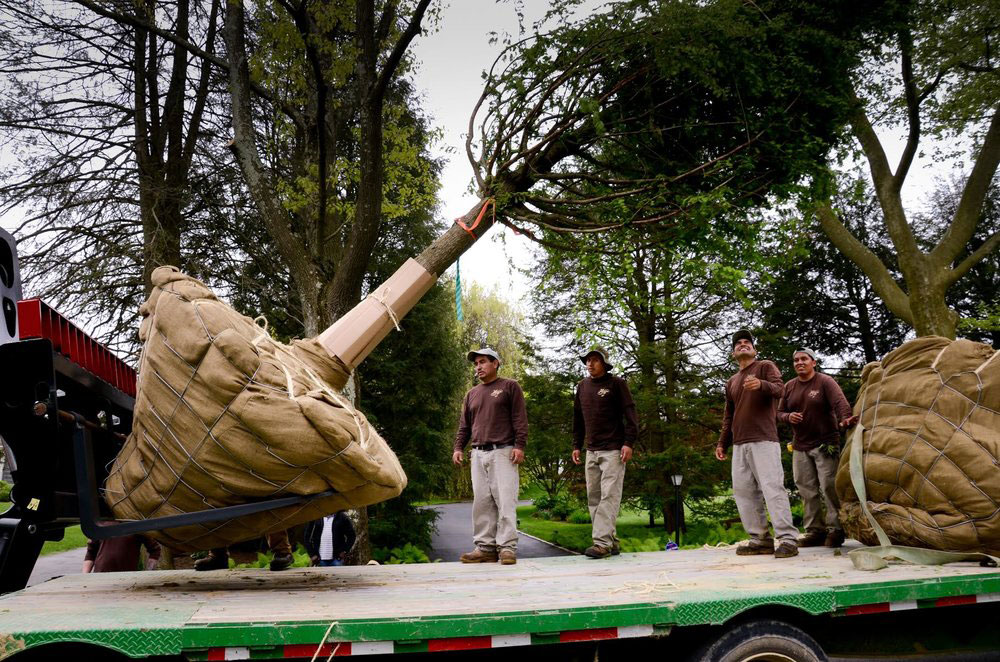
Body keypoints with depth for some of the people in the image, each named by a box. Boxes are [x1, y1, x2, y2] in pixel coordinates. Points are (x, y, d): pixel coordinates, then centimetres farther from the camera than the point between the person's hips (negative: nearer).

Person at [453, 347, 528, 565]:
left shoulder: (509, 387, 7)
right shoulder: (472, 394, 23)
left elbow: (520, 419, -1)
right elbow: (464, 425, 23)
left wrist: (519, 446, -11)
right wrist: (458, 447, 9)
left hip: (503, 452, -5)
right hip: (478, 454, 5)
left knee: (505, 500, -10)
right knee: (481, 502, 1)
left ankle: (507, 547, -10)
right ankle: (485, 547, 3)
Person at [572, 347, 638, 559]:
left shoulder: (616, 383, -2)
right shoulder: (582, 386, 14)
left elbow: (630, 414, -6)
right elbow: (578, 418, 19)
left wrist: (629, 443, -14)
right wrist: (576, 445, 15)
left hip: (613, 450, -6)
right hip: (591, 451, 6)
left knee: (609, 496, -11)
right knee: (593, 498, 5)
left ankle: (602, 542, -14)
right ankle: (611, 541, 12)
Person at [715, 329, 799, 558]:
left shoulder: (766, 367, 8)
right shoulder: (731, 382, 23)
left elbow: (780, 389, -10)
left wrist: (761, 384, -31)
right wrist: (722, 443, 18)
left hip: (764, 440, -6)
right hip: (739, 444, 6)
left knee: (772, 487, -13)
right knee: (743, 491, 1)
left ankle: (788, 539, -12)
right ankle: (760, 539, 5)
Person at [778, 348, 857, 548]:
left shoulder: (825, 382, -4)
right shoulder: (789, 387, 11)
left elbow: (840, 402, -19)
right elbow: (780, 412, 15)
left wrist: (844, 419, -38)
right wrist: (788, 417, -8)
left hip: (825, 443, -5)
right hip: (800, 446, 5)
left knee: (829, 485, -10)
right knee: (807, 490, 4)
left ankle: (835, 529, -1)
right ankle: (814, 530, 10)